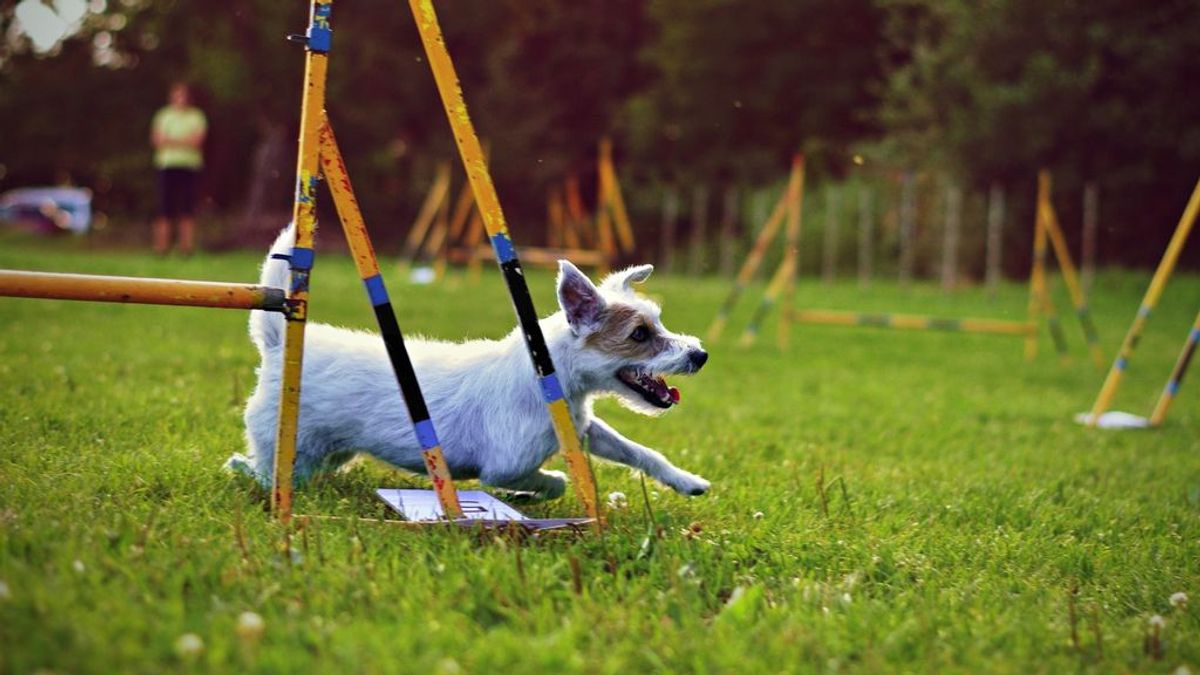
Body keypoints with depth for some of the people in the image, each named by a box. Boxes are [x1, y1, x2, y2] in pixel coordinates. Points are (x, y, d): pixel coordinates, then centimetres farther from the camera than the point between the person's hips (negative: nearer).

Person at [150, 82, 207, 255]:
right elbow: (156, 139, 3)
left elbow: (197, 139, -5)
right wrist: (184, 141, -8)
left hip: (189, 165, -1)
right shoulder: (163, 115, 14)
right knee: (164, 209, -6)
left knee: (187, 210, -6)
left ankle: (187, 245, -4)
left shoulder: (196, 116, 9)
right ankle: (161, 245, -5)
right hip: (167, 164, 1)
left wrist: (170, 140, -5)